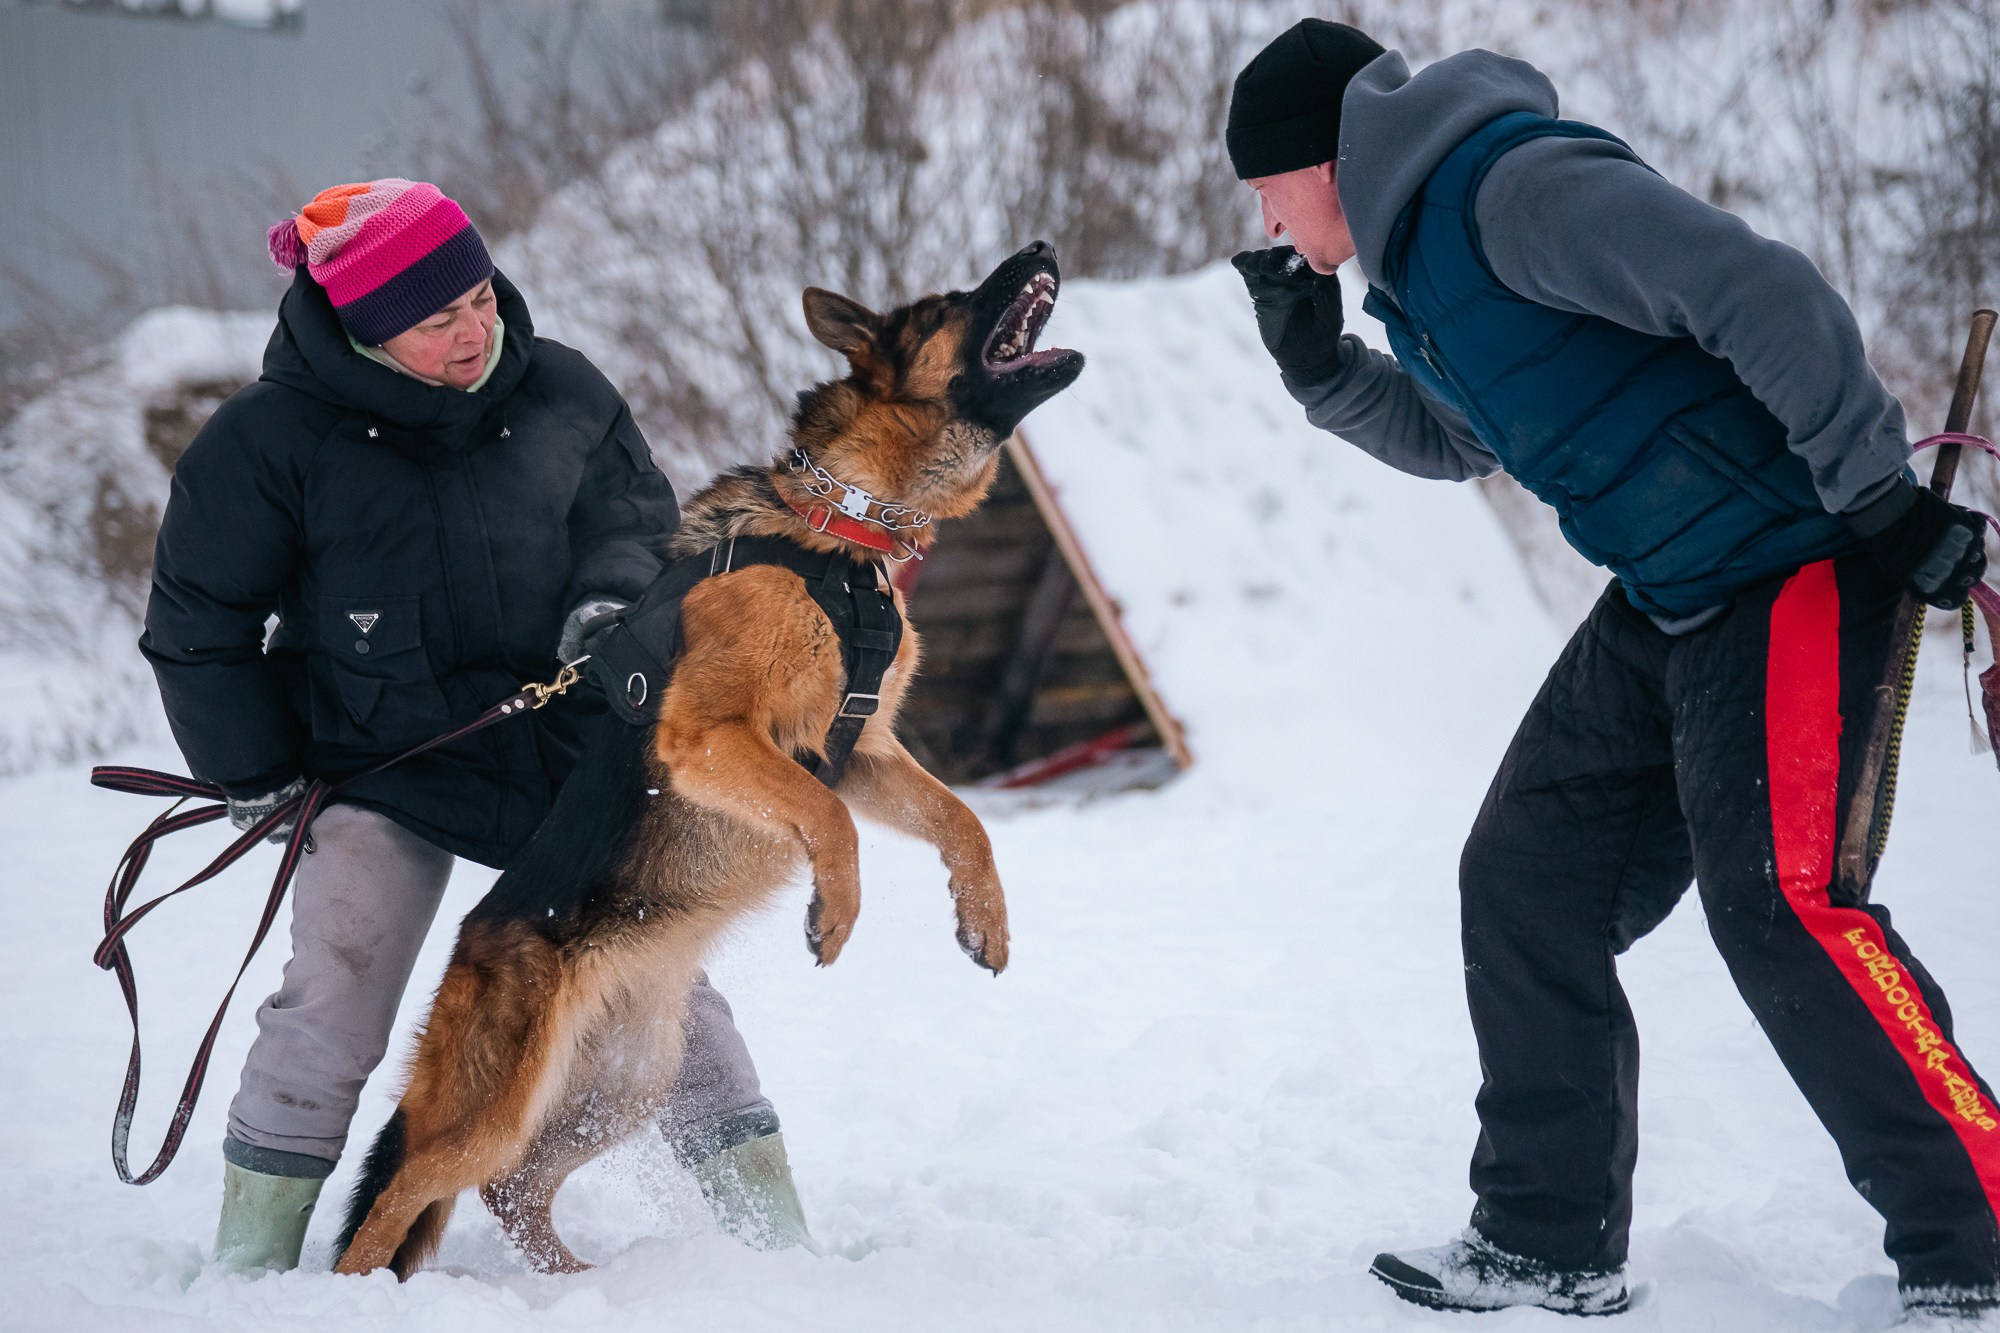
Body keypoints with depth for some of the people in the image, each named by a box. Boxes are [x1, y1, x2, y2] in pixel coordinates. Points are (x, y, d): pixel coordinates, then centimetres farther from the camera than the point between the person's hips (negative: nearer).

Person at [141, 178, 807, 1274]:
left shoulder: (560, 393, -5)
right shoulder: (267, 440, -13)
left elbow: (640, 519, 11)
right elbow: (199, 621, -2)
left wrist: (610, 599, -11)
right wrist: (252, 772, -1)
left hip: (566, 746, 3)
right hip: (379, 764, -2)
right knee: (333, 1007, -12)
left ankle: (775, 1235, 13)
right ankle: (251, 1263, 4)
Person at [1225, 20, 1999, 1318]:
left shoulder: (1520, 187, -19)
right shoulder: (1417, 257, 13)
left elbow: (1766, 292, -24)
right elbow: (1459, 441, 29)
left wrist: (1883, 496, -22)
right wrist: (1321, 364, 12)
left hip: (1791, 566, -10)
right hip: (1666, 601, 10)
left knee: (1780, 898, -17)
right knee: (1526, 886, 7)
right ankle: (1550, 1244, 15)